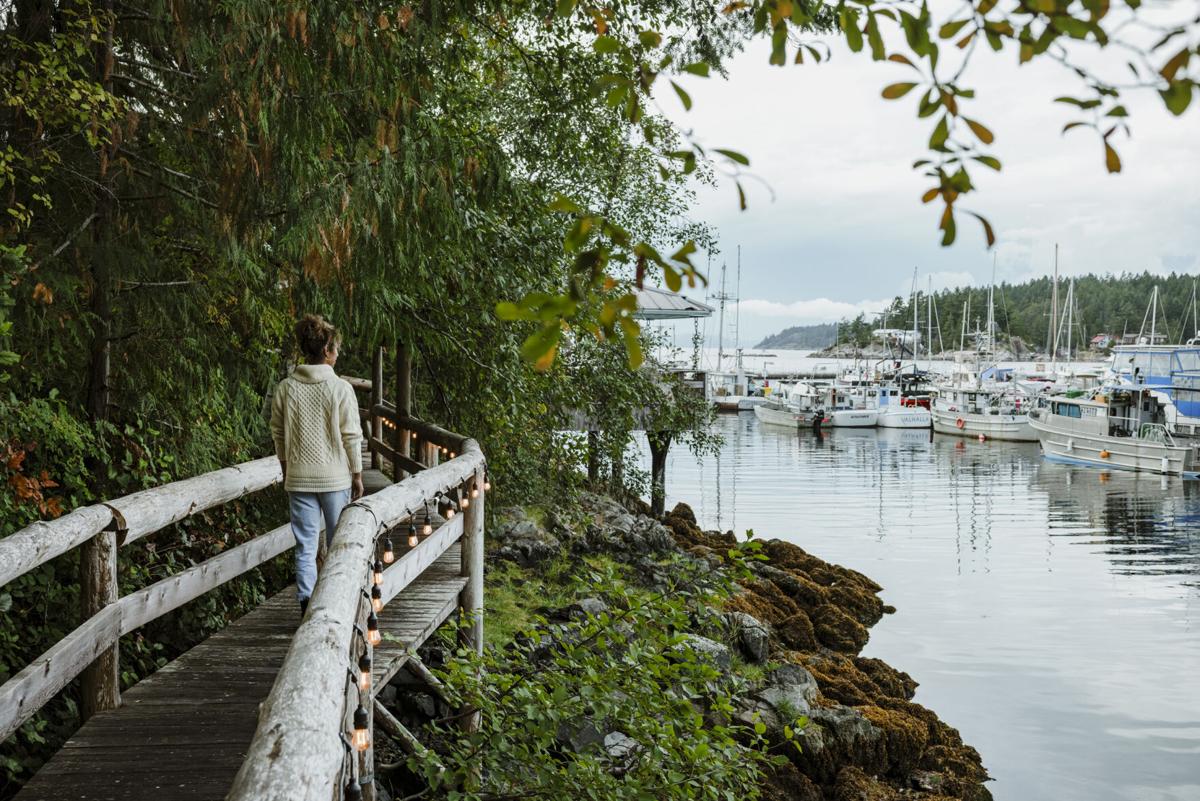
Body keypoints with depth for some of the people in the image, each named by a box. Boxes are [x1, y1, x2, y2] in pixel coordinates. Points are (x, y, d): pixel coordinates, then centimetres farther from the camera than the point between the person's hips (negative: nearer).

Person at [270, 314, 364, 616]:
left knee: (305, 546, 7)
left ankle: (307, 606, 4)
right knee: (339, 543, 11)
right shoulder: (341, 388, -11)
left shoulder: (285, 388, -1)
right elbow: (352, 436, -8)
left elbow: (278, 433, 6)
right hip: (335, 477, -2)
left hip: (299, 478, 3)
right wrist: (358, 475, 1)